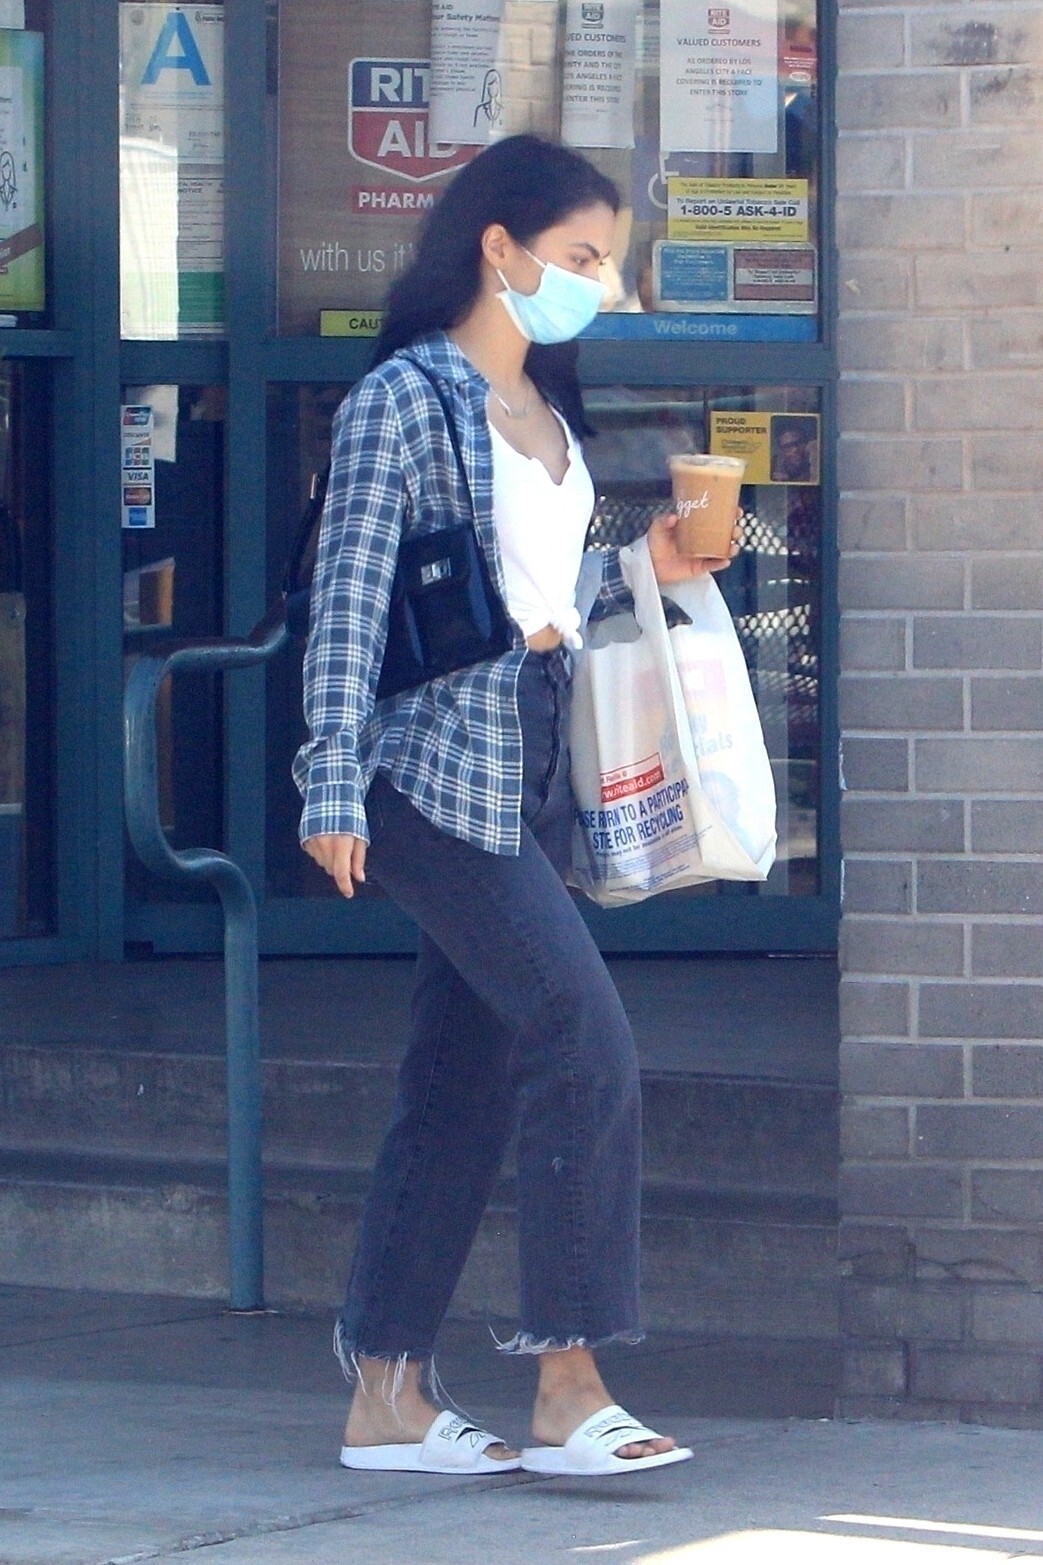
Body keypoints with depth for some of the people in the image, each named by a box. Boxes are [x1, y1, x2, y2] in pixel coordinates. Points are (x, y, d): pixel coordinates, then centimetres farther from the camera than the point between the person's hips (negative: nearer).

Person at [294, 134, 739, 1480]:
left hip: (530, 766, 8)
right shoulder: (405, 397, -9)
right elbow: (350, 599, -13)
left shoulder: (545, 407, 16)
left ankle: (387, 1395, 11)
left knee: (461, 1078, 7)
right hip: (440, 763, -8)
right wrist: (333, 787, -17)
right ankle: (569, 1387, -10)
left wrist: (636, 570, 8)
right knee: (586, 1043, -14)